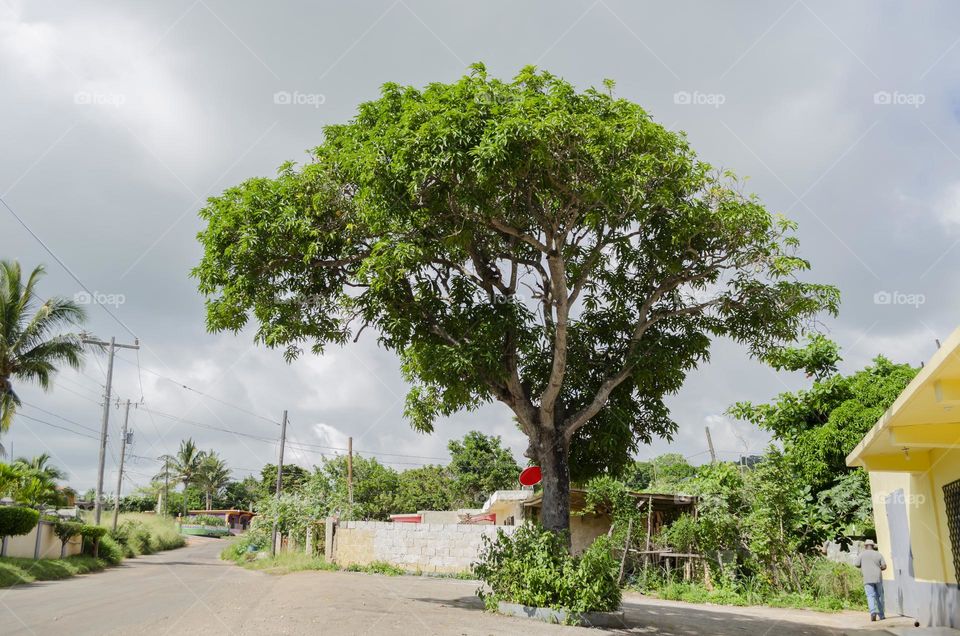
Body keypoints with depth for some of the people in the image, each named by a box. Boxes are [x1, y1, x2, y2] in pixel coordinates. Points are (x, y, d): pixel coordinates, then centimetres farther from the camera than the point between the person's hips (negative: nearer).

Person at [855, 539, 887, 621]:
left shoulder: (861, 554, 2)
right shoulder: (878, 554, 5)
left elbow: (857, 565, 1)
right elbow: (884, 566, 0)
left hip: (867, 579, -2)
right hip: (878, 578, 2)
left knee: (870, 596, -6)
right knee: (879, 596, 13)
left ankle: (873, 612, -27)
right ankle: (881, 615, 17)